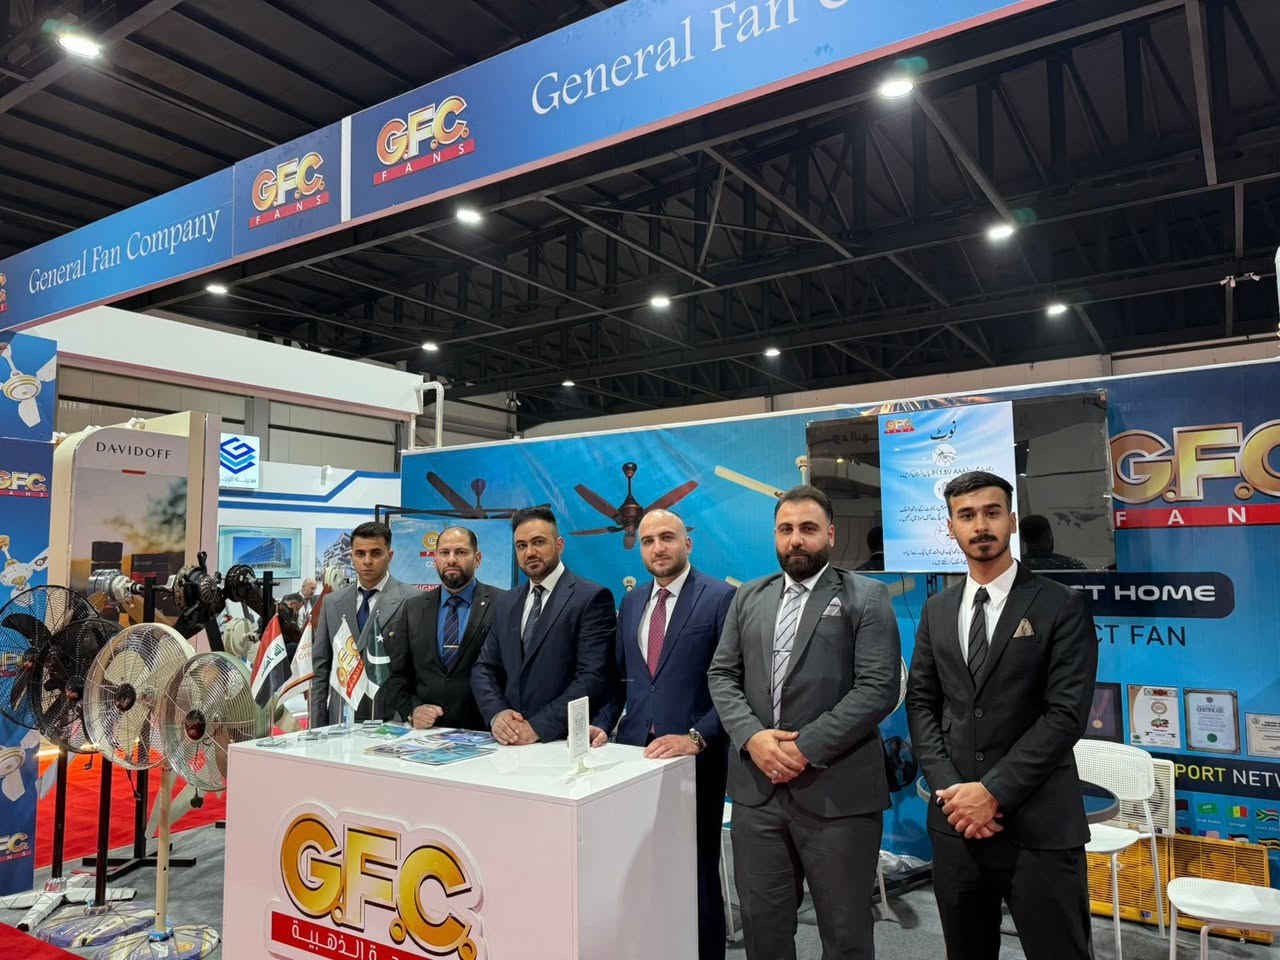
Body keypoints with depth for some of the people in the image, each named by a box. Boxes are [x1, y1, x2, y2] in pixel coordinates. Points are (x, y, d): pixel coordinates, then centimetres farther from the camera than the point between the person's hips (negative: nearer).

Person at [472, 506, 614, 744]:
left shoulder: (592, 598, -5)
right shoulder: (504, 605, 15)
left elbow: (593, 677, -12)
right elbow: (484, 669, 13)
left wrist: (540, 726, -16)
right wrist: (497, 713, -5)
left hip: (565, 740, -4)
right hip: (511, 739, 5)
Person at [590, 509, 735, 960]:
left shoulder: (721, 597, -7)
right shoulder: (630, 602, 11)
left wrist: (697, 737, -20)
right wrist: (603, 723, 0)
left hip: (695, 755, -4)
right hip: (635, 751, 4)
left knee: (697, 870, 10)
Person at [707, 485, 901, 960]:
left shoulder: (866, 597, -2)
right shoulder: (748, 597, 12)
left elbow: (878, 688, -11)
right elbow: (721, 675, 9)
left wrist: (806, 747, -17)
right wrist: (752, 736, -9)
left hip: (837, 792, -4)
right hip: (756, 788, 4)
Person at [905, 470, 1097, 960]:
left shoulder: (1062, 606, -5)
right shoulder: (937, 610, 9)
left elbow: (1066, 713, -12)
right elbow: (921, 703, 7)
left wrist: (994, 791, -16)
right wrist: (949, 789, -7)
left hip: (1039, 825, -4)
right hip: (956, 820, 4)